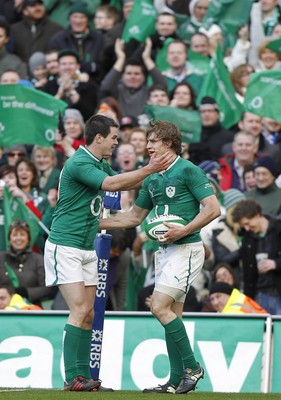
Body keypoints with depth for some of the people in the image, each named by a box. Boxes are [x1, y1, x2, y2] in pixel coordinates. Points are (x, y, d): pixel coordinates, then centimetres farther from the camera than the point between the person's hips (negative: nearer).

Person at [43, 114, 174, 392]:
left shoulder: (99, 164, 12)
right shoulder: (79, 163, -18)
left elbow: (121, 184, 26)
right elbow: (111, 184, -30)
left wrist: (150, 172, 12)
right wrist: (148, 170, -29)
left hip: (87, 249, 9)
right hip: (65, 247, -9)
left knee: (88, 314, 5)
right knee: (80, 310, -16)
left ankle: (83, 375, 8)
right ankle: (72, 378, -15)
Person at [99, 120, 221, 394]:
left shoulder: (188, 171, -9)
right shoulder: (152, 179, 16)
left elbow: (213, 209, -14)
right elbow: (134, 217, 25)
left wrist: (182, 231, -21)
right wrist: (97, 223, 18)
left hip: (186, 248, -9)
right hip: (166, 250, 9)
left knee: (160, 307, -16)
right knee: (172, 315, 6)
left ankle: (192, 367, -8)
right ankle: (177, 381, 8)